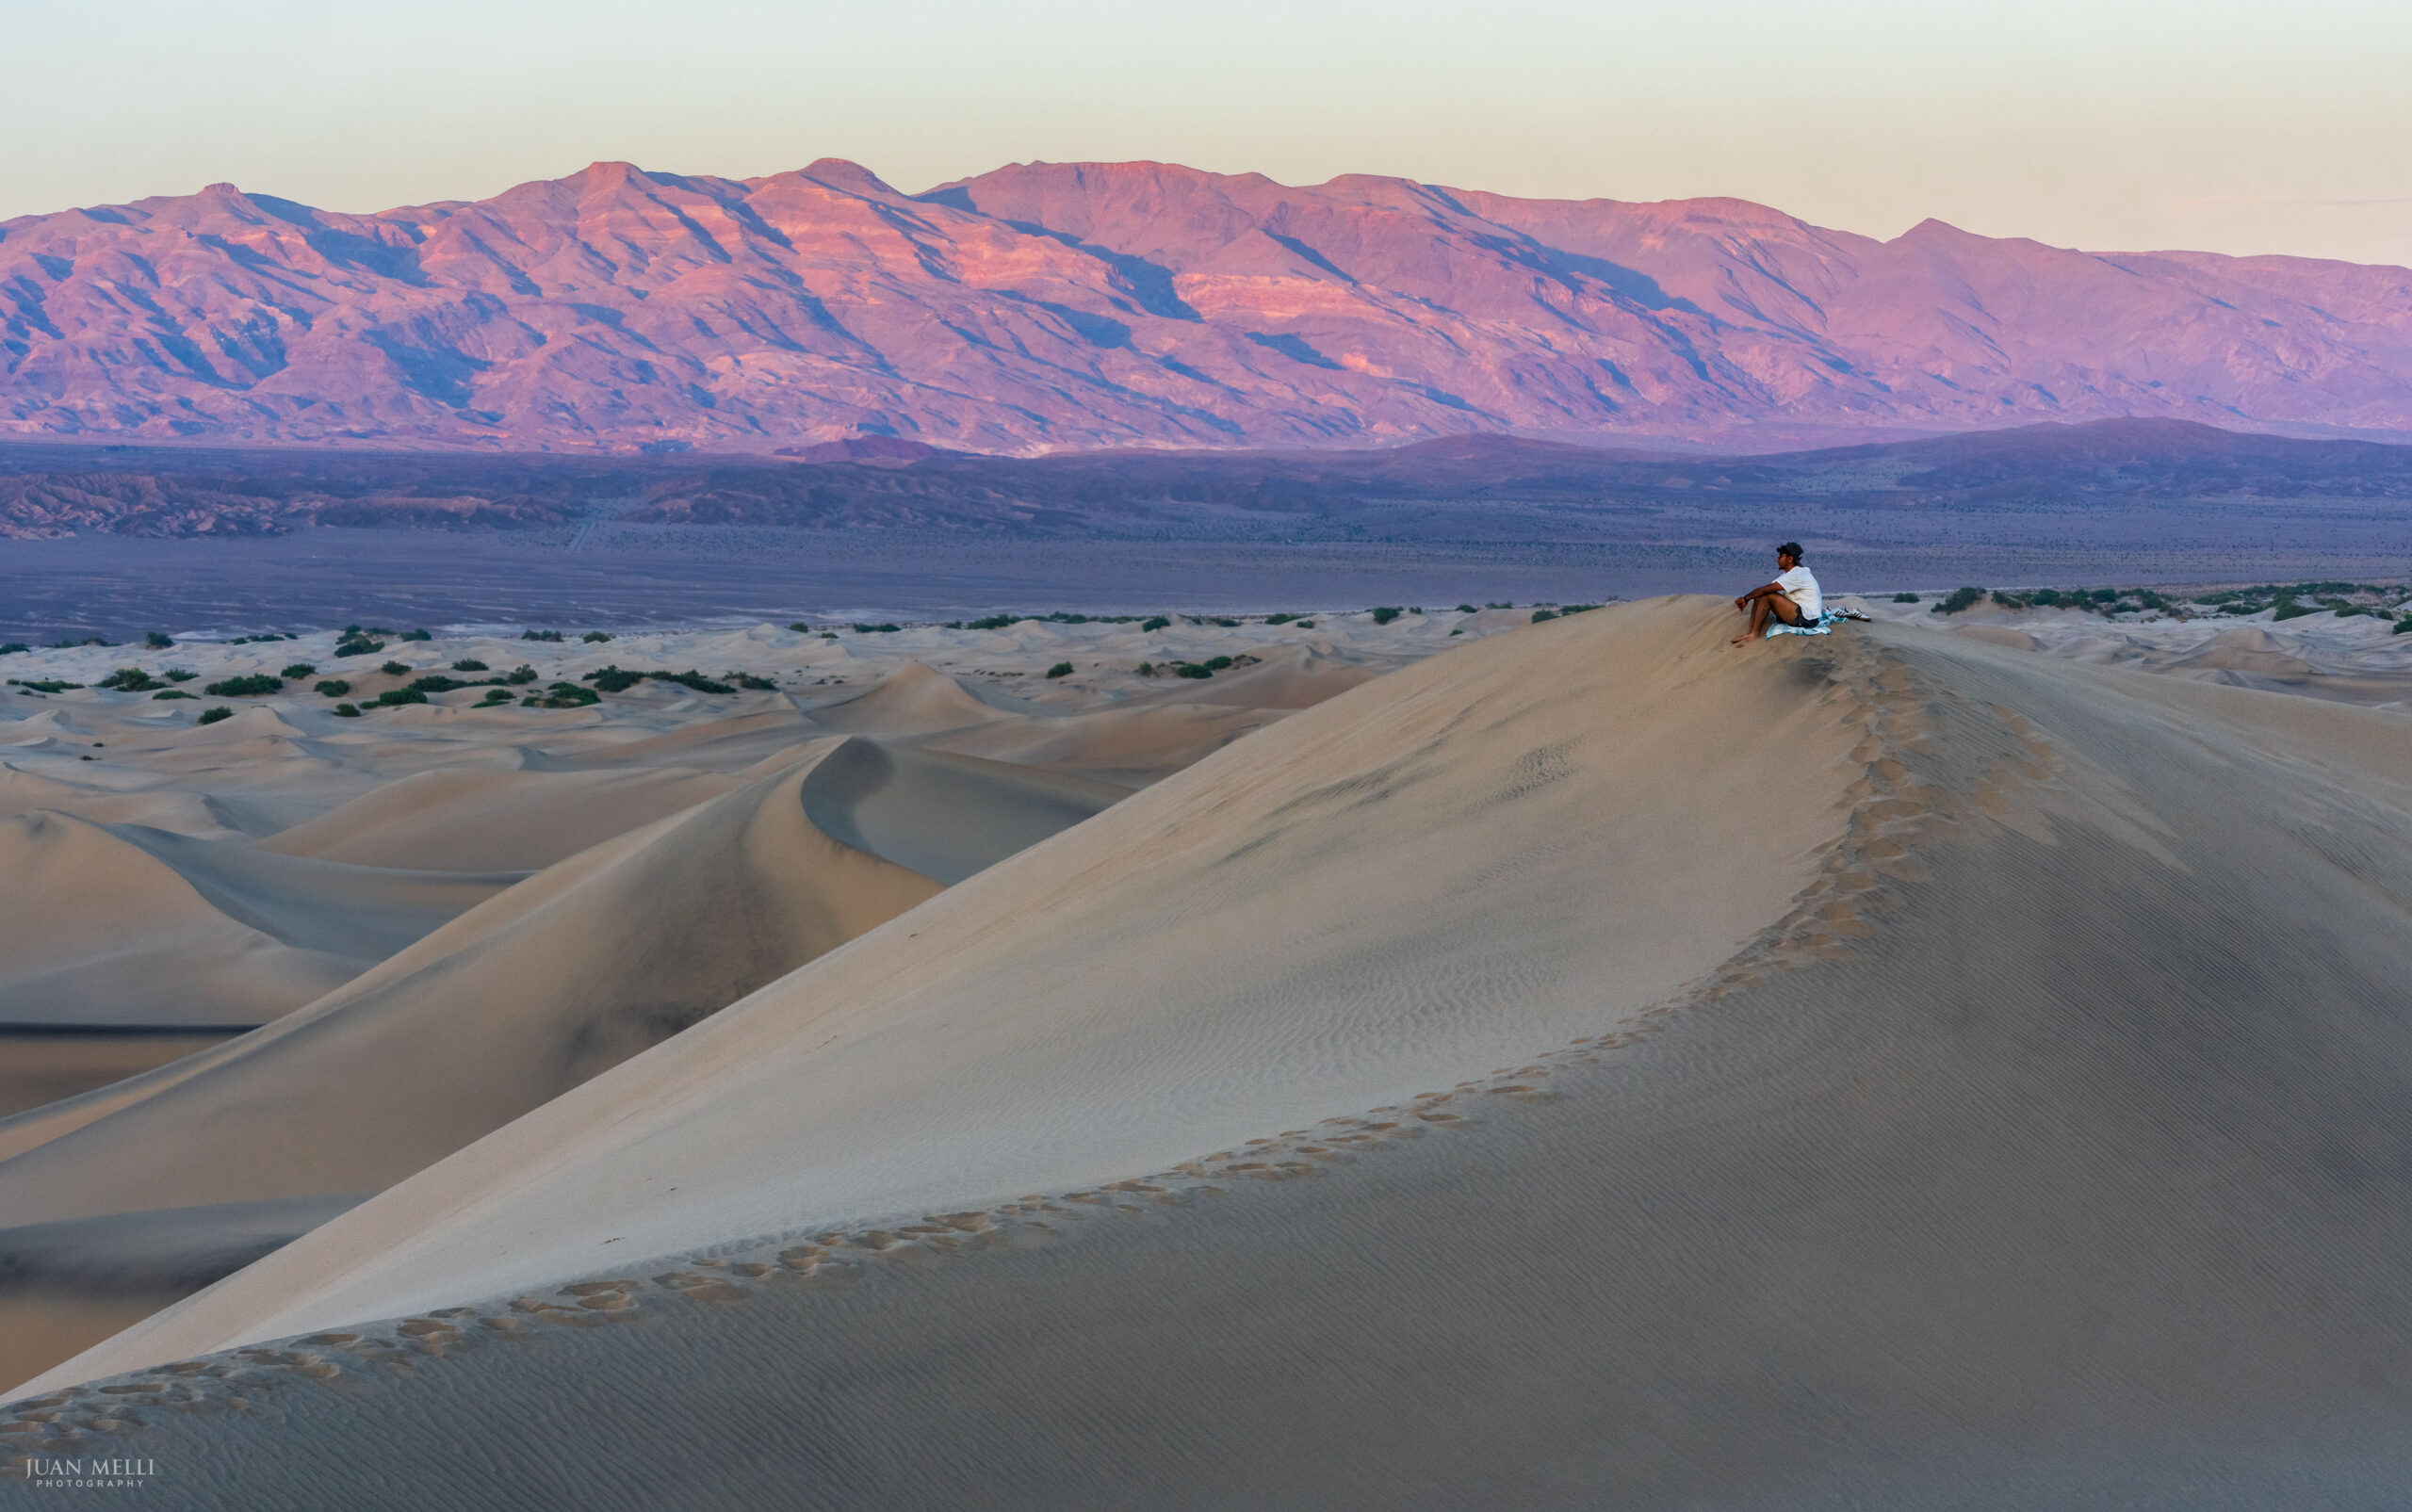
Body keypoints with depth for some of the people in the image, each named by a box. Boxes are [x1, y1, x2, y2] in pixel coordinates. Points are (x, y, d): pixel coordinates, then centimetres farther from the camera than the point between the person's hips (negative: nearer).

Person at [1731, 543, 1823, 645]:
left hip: (1807, 618, -10)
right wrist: (1746, 599, 3)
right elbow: (1764, 589, 14)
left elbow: (1767, 589, -21)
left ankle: (1754, 635, -18)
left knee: (1768, 595, -22)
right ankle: (1750, 631, -6)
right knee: (1760, 595, 5)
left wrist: (1746, 598, -13)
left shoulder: (1797, 575, -18)